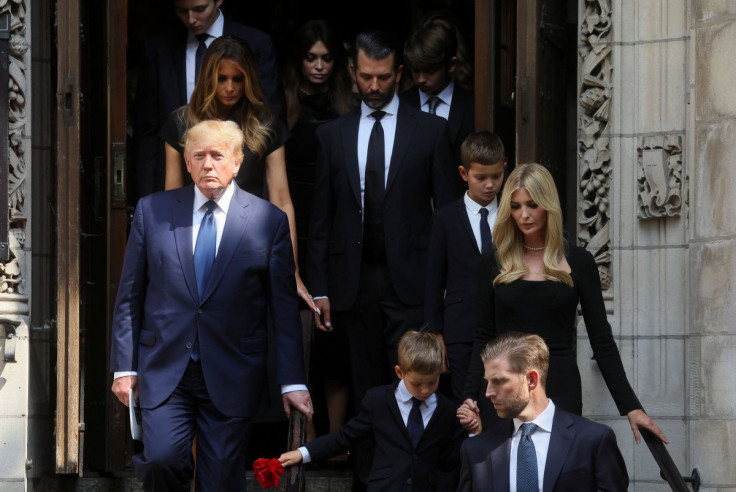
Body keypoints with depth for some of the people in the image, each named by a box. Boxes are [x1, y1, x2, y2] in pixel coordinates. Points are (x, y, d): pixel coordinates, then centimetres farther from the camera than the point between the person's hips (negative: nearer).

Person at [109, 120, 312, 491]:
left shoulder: (269, 221, 2)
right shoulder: (152, 210, 5)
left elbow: (284, 309, 3)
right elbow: (129, 296, 8)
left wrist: (292, 381, -1)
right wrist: (124, 366, 3)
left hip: (231, 376, 0)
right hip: (164, 372, 1)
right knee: (162, 460, -17)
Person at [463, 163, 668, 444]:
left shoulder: (577, 262, 3)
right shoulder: (494, 264, 6)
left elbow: (601, 341, 3)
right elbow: (483, 339, 8)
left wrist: (630, 407, -2)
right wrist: (469, 399, -3)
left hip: (560, 390, -1)